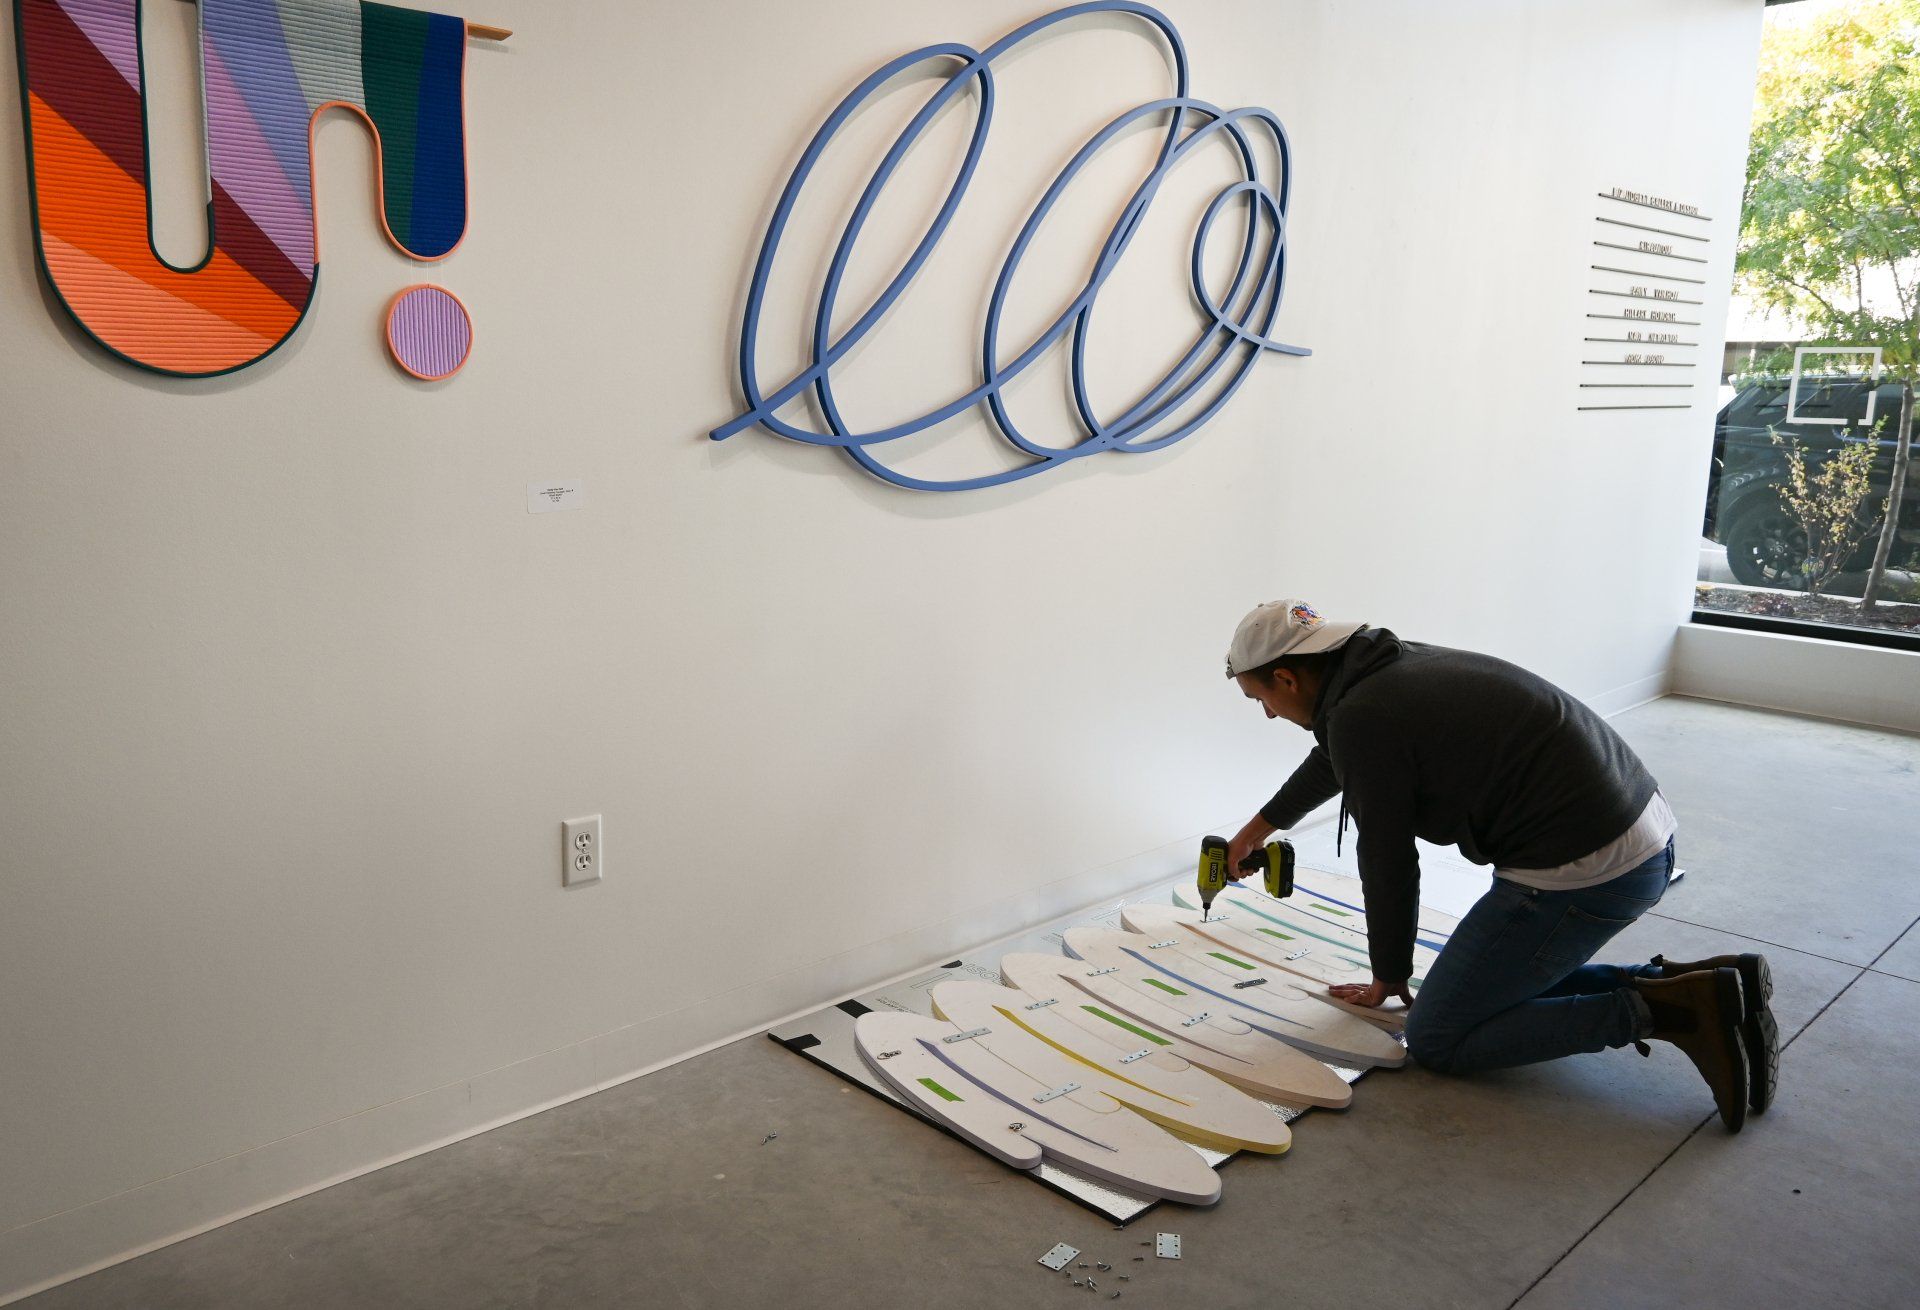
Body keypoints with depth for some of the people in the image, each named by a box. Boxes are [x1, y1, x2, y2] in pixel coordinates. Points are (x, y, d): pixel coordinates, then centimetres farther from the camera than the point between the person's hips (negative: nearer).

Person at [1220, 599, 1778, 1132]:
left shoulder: (1361, 717, -15)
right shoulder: (1393, 665, 15)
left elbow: (1388, 864, -6)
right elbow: (1333, 758, 35)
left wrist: (1389, 977, 12)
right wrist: (1259, 827, 50)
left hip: (1584, 868, -10)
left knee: (1435, 1040, 1)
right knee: (1510, 980, 27)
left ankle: (1661, 1013, -6)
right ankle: (1678, 983, 11)